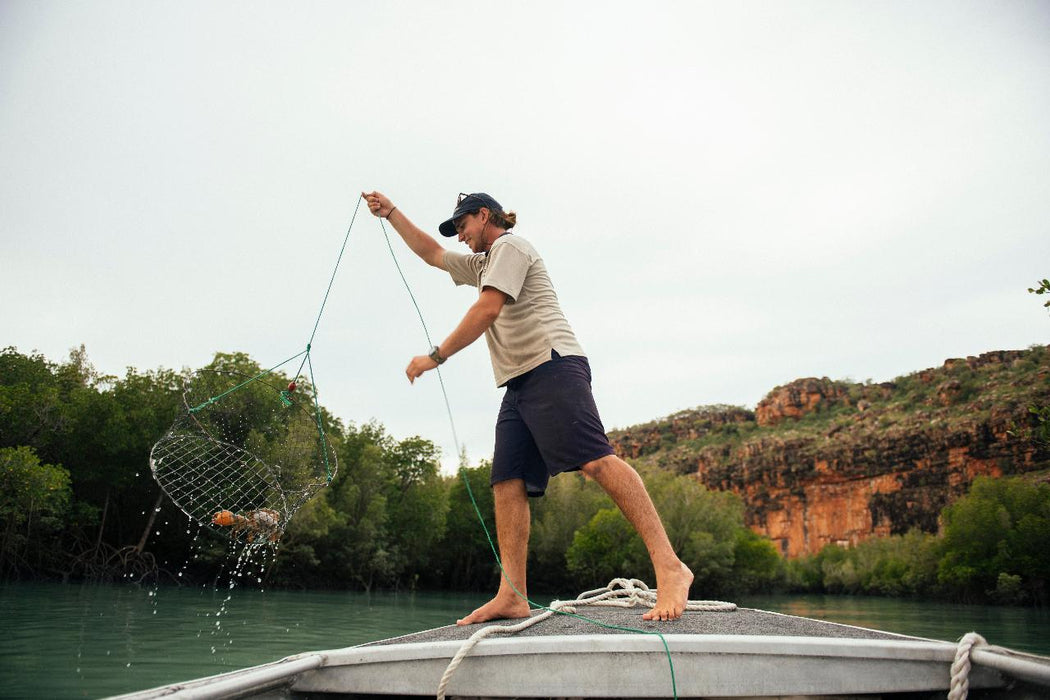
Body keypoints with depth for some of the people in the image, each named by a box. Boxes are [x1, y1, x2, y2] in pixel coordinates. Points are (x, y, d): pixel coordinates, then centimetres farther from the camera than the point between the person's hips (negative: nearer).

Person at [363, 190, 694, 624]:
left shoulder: (510, 246, 3)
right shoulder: (483, 263, 32)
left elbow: (486, 311, -9)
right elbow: (431, 253, 42)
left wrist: (435, 357, -6)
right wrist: (390, 213, 36)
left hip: (552, 365, -10)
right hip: (519, 384, 10)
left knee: (595, 461, -23)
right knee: (507, 482, -4)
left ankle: (669, 568, -27)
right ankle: (512, 597, -8)